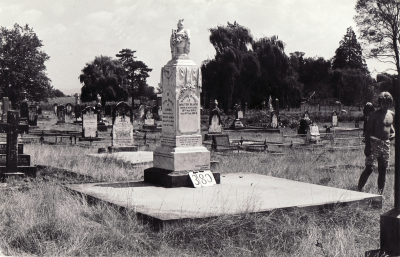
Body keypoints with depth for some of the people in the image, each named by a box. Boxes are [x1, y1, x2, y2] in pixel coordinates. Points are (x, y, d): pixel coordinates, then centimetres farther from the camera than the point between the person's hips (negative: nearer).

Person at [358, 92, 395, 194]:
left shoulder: (392, 114, 11)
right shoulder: (374, 115, -7)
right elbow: (367, 131, -8)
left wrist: (393, 132, 9)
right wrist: (367, 146, -14)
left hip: (386, 144, 6)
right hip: (374, 143, -6)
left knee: (383, 169, 8)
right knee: (369, 168, -11)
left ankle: (380, 193, 16)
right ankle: (358, 190, -4)